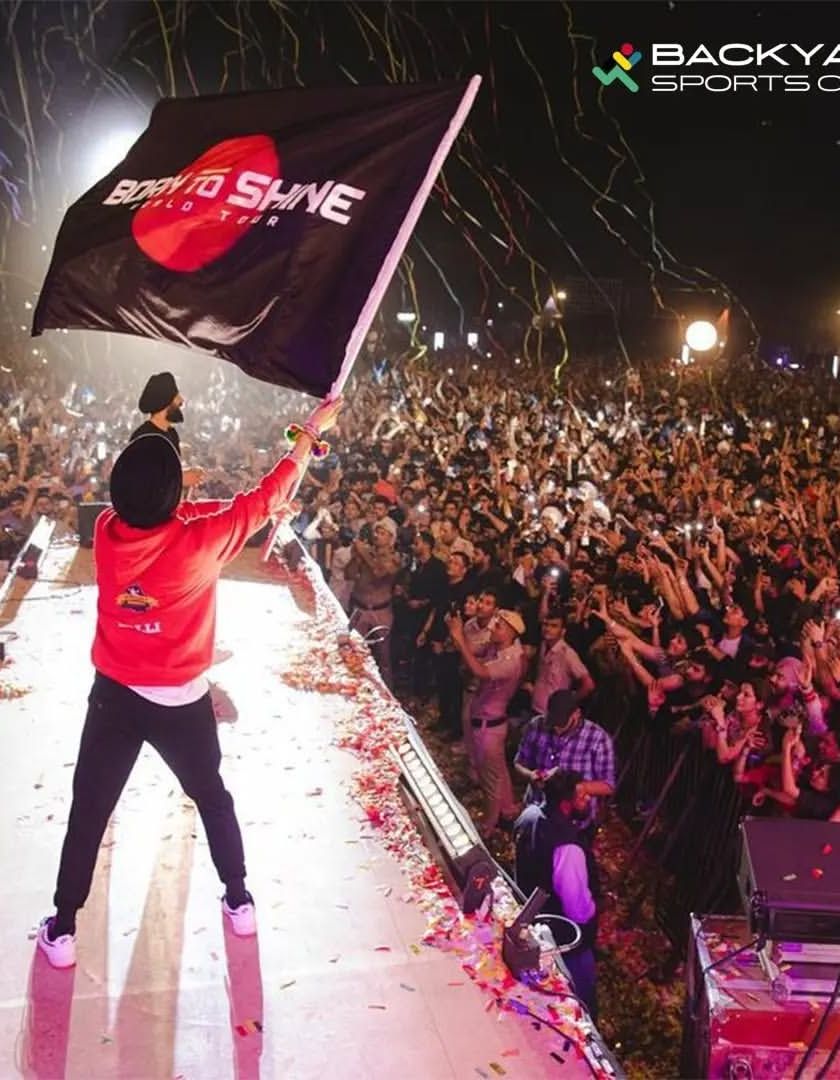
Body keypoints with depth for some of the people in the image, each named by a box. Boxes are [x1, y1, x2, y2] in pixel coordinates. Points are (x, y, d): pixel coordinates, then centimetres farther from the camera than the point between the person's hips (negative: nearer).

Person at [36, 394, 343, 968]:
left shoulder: (106, 531, -13)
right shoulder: (201, 540, -22)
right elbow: (267, 498, -11)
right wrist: (312, 432, -1)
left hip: (114, 695, 2)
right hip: (181, 701, -2)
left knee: (89, 811, 15)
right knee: (213, 799, 21)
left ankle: (63, 930, 25)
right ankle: (240, 902, 33)